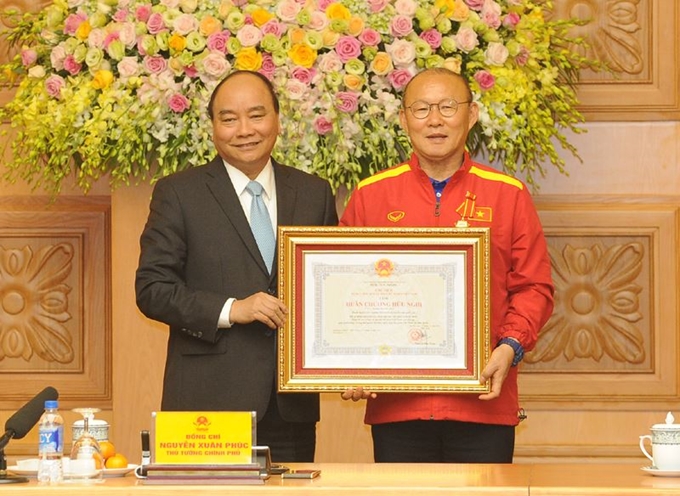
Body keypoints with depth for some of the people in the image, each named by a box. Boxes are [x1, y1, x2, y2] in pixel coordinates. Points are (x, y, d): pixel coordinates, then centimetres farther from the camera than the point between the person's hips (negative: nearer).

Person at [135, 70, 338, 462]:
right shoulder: (178, 194, 2)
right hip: (209, 401, -3)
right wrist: (230, 310, -15)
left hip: (292, 404, 3)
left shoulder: (314, 194, 12)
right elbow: (152, 289, -3)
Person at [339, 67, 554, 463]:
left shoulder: (508, 195, 8)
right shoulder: (371, 196, 8)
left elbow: (534, 287, 7)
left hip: (484, 404, 0)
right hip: (395, 405, 0)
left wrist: (512, 346, -9)